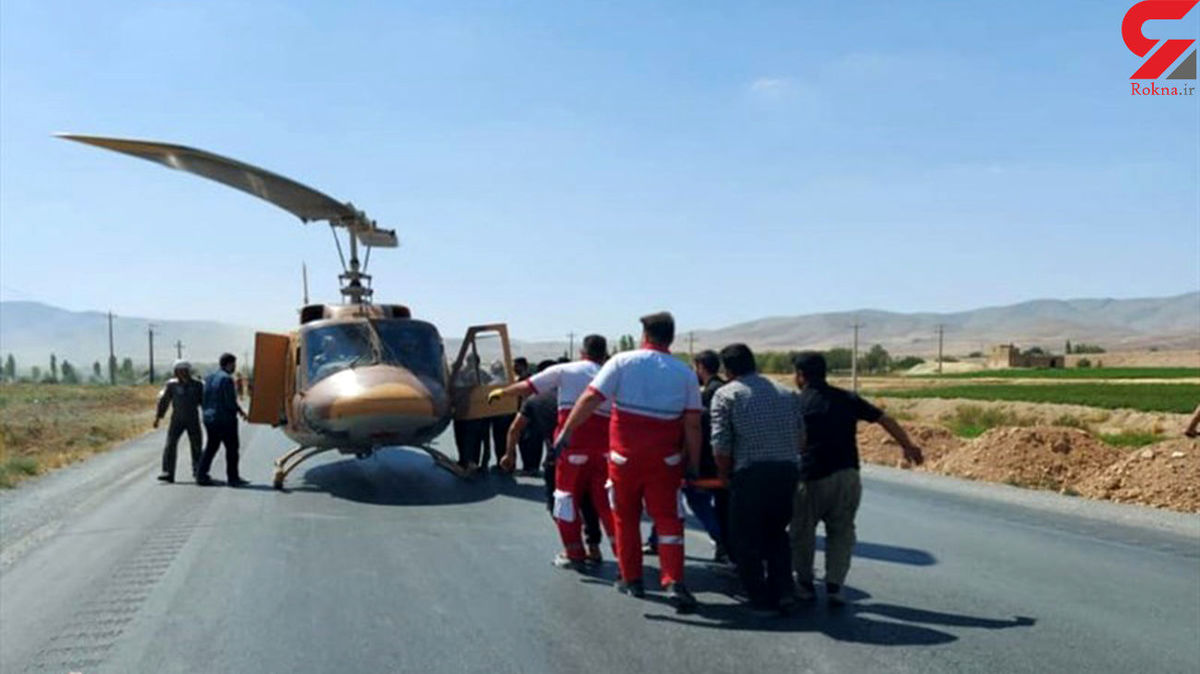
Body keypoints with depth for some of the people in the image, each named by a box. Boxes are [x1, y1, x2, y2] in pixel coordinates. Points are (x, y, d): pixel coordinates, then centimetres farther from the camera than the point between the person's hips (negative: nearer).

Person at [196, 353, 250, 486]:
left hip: (209, 417, 8)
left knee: (211, 446, 16)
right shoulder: (227, 379, -15)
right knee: (232, 448, 1)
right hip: (225, 419, -8)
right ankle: (233, 478, 4)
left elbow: (204, 399, 14)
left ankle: (201, 475, 12)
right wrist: (240, 411, -3)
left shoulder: (209, 378, 11)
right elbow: (230, 401, -18)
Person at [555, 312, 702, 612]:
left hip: (624, 455, -1)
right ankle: (673, 582, -6)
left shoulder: (622, 362, -4)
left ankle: (631, 579, 23)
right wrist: (694, 464, 6)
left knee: (626, 518, 14)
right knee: (668, 519, 6)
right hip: (665, 459, 1)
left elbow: (591, 399, -11)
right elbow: (692, 424, -1)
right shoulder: (685, 373, 1)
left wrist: (566, 430, -4)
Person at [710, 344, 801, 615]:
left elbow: (720, 445, -5)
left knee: (747, 540, 10)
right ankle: (784, 591, 14)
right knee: (777, 533, 23)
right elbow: (799, 437, 11)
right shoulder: (786, 393, 16)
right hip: (789, 470, 5)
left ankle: (761, 599, 13)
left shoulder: (726, 394, 2)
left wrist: (724, 474, 10)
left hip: (751, 473, -5)